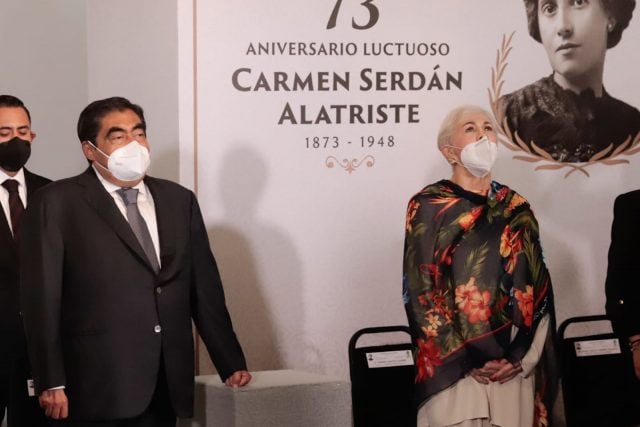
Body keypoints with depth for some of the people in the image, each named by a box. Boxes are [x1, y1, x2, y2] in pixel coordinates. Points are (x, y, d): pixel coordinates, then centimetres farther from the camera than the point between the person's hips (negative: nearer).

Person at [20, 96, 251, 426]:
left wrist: (231, 365, 13)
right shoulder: (57, 204, 1)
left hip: (164, 392, 4)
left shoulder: (179, 201, 15)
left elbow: (205, 290, 17)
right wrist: (51, 384, -11)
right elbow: (42, 298, -5)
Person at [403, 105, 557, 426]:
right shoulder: (427, 207, 0)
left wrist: (518, 356, -6)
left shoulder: (517, 209, 11)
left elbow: (538, 286, 7)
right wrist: (465, 359, -11)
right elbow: (420, 291, -5)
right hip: (451, 363, -3)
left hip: (513, 364, 3)